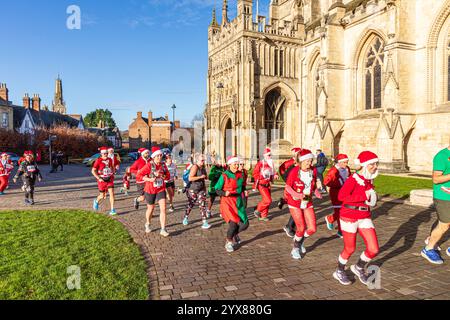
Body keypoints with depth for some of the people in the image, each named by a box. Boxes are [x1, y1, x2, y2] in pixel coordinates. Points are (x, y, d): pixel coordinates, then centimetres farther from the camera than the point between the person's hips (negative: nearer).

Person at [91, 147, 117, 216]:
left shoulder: (110, 159, 2)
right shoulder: (98, 161, -11)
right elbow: (93, 171, -8)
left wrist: (112, 175, 12)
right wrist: (99, 178, -15)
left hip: (109, 179, 3)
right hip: (102, 180, -3)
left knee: (112, 193, -11)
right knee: (102, 196, 9)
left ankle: (112, 210, -6)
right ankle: (96, 201, 45)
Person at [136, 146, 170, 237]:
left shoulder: (163, 164, -2)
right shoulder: (149, 165, -15)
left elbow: (167, 176, 4)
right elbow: (138, 175, -17)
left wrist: (161, 175, -16)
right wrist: (149, 179, -27)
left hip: (161, 189, 3)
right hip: (150, 190, -2)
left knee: (163, 208, -11)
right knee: (150, 209, 15)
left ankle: (163, 229, -6)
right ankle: (148, 224, 44)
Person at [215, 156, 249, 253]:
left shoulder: (241, 174, 6)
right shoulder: (224, 176, -10)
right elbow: (217, 189, -5)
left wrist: (244, 193, 7)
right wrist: (224, 193, -22)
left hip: (238, 202, 5)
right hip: (228, 202, -5)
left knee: (244, 224, -1)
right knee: (234, 223, -17)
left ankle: (234, 234, 33)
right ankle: (228, 242, 10)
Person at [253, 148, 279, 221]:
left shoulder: (271, 164, 9)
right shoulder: (260, 163, -14)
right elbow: (255, 173, -12)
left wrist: (275, 175, -1)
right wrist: (260, 179, -17)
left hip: (267, 185, 8)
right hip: (261, 185, -8)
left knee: (266, 200, 11)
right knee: (268, 200, -13)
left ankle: (263, 216, 23)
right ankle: (257, 211, 7)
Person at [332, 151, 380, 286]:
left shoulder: (369, 180, 5)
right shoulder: (353, 179, -17)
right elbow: (341, 196, -28)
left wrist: (371, 199, 5)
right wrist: (364, 196, -26)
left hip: (365, 217, 6)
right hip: (349, 217, -6)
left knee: (374, 249, 0)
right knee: (350, 249, 9)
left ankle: (359, 267, 29)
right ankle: (339, 271, 35)